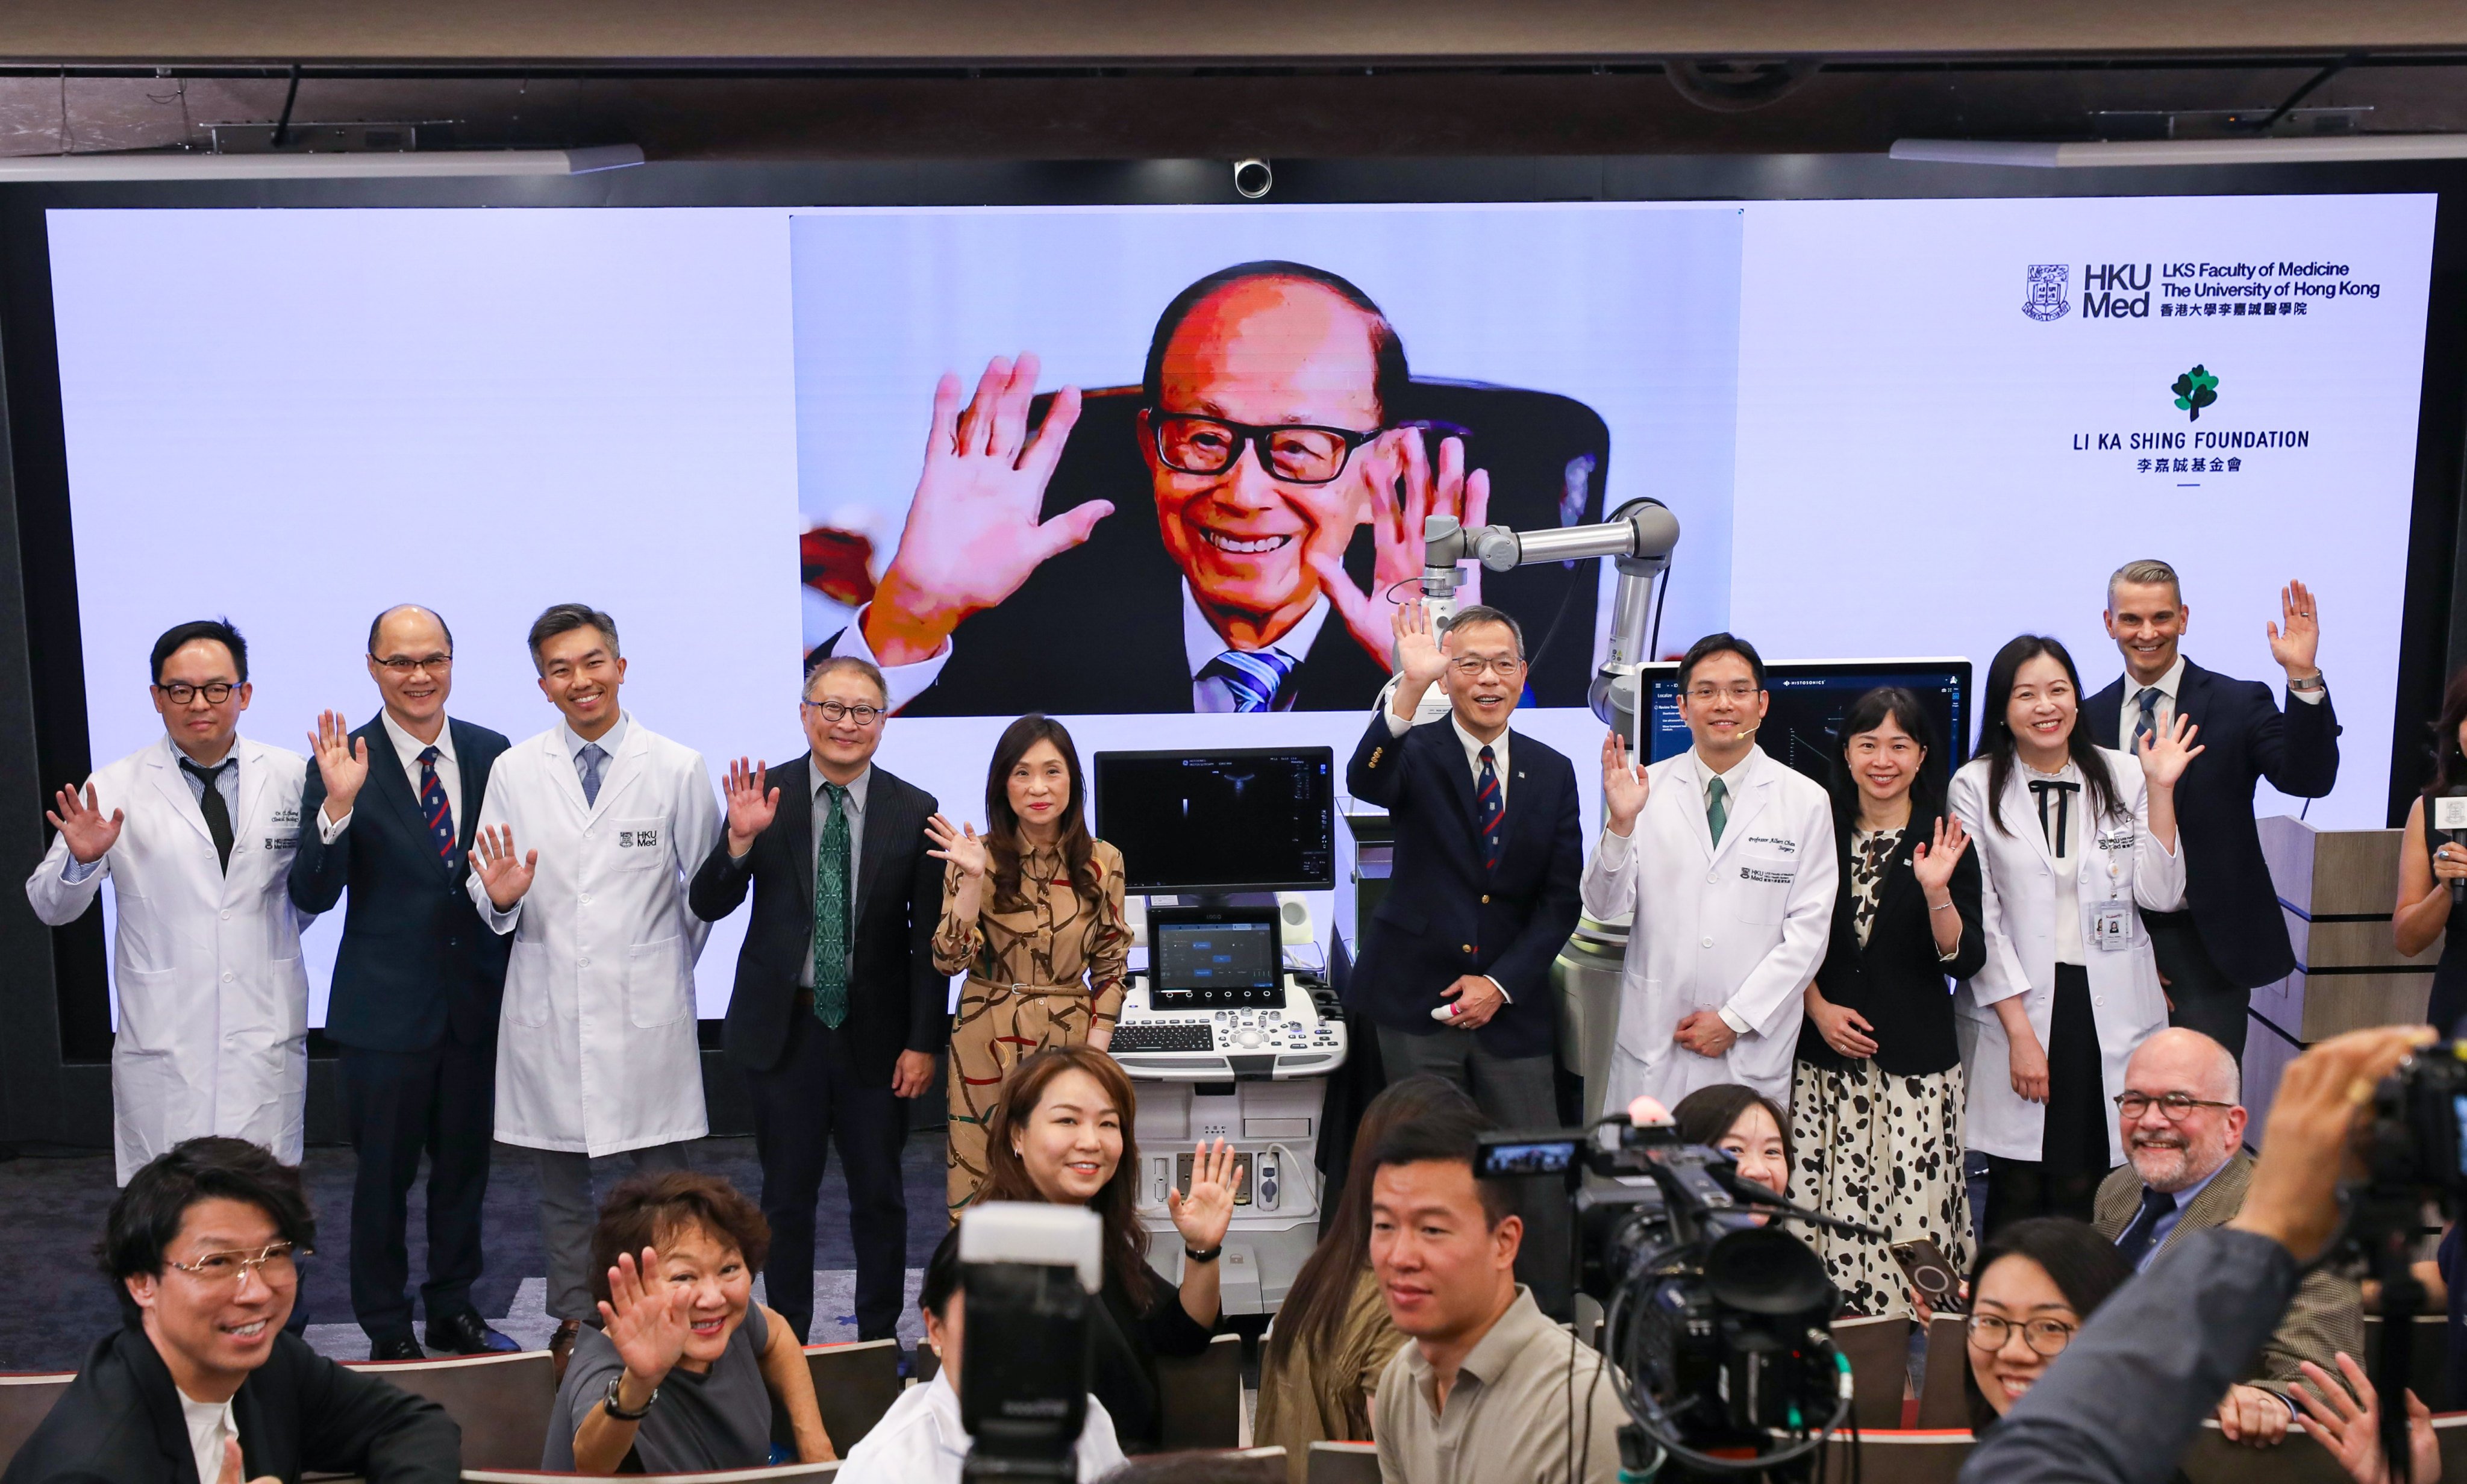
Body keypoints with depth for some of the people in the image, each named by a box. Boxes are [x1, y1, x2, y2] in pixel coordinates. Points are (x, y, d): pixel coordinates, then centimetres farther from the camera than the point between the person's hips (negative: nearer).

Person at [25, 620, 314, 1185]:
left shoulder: (292, 776, 3)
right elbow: (50, 908, 2)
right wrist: (82, 860, -17)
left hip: (268, 1034, 1)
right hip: (162, 1044, -1)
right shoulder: (114, 789, -1)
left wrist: (273, 933, 8)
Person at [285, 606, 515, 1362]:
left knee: (465, 1163, 17)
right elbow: (311, 896, -15)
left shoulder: (490, 753, 1)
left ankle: (454, 1307, 34)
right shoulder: (343, 765, -10)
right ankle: (388, 1327, 25)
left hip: (478, 999, 3)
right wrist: (338, 804, -28)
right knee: (384, 1172, 9)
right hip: (386, 1007, -3)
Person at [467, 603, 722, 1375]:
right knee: (562, 1177, 13)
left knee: (662, 1175, 3)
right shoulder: (513, 772, 4)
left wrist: (664, 966, 9)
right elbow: (489, 897, 6)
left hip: (648, 1009, -2)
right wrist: (500, 898, -15)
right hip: (548, 1012, 2)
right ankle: (575, 1317, 28)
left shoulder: (678, 770, 0)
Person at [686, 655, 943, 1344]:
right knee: (786, 1196, 12)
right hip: (782, 1024, 0)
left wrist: (923, 1043, -5)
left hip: (875, 1032, 0)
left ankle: (879, 1341, 27)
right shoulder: (764, 795, -4)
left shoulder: (914, 812, -4)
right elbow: (707, 905, -5)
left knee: (880, 1196, 11)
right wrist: (741, 838, -23)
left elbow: (930, 938, -2)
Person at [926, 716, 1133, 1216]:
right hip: (989, 1044, -1)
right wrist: (972, 879, -19)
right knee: (982, 1189, 4)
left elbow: (1111, 966, 5)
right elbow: (949, 960, -10)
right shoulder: (976, 858, -3)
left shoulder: (1102, 862, 0)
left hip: (1071, 1043, 1)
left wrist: (1096, 1049, -4)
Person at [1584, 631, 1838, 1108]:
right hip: (1652, 1040, 0)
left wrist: (1735, 1019, -7)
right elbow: (1605, 907, -2)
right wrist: (1621, 823, -18)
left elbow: (1809, 930, -1)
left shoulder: (1806, 801, 1)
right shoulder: (1647, 789, 2)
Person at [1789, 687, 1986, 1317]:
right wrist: (1819, 1008, -2)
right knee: (1826, 1209, 0)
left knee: (1912, 1210, -6)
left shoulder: (1944, 842, 1)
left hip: (1915, 1063, -2)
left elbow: (1965, 960, -4)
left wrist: (1936, 891, -20)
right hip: (1825, 1057, 2)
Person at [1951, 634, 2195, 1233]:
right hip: (2014, 1009, -1)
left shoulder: (2124, 775, 6)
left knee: (2082, 1192, 2)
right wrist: (2020, 1031, -8)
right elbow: (1979, 919, -3)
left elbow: (2160, 894, 1)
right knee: (2016, 1194, 2)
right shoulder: (1975, 787, 0)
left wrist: (2161, 790, -6)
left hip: (2110, 1012, 1)